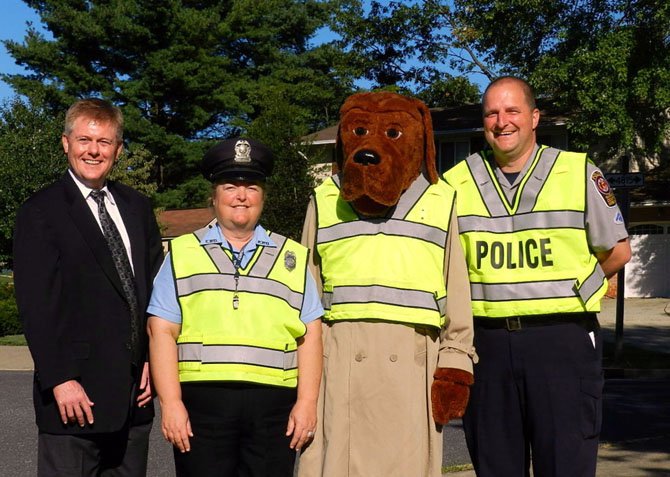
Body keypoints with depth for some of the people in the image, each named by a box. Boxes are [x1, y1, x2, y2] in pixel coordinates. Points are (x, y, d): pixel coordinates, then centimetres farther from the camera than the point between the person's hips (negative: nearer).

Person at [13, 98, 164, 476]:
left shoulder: (138, 207, 13)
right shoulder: (40, 213, -4)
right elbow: (36, 304, -10)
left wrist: (154, 359, 5)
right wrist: (60, 381, -16)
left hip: (135, 391, 5)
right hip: (74, 393, -5)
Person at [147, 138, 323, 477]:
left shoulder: (293, 257, 16)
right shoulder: (182, 253, 12)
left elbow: (310, 336, 11)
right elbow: (162, 332, 5)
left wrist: (307, 403, 1)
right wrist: (170, 403, -5)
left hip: (274, 408, 1)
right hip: (201, 402, -1)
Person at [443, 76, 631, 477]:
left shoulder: (579, 173, 3)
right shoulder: (456, 183, 7)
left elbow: (618, 251, 11)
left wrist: (561, 288, 8)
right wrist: (497, 291, 6)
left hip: (562, 341, -2)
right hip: (487, 342, 2)